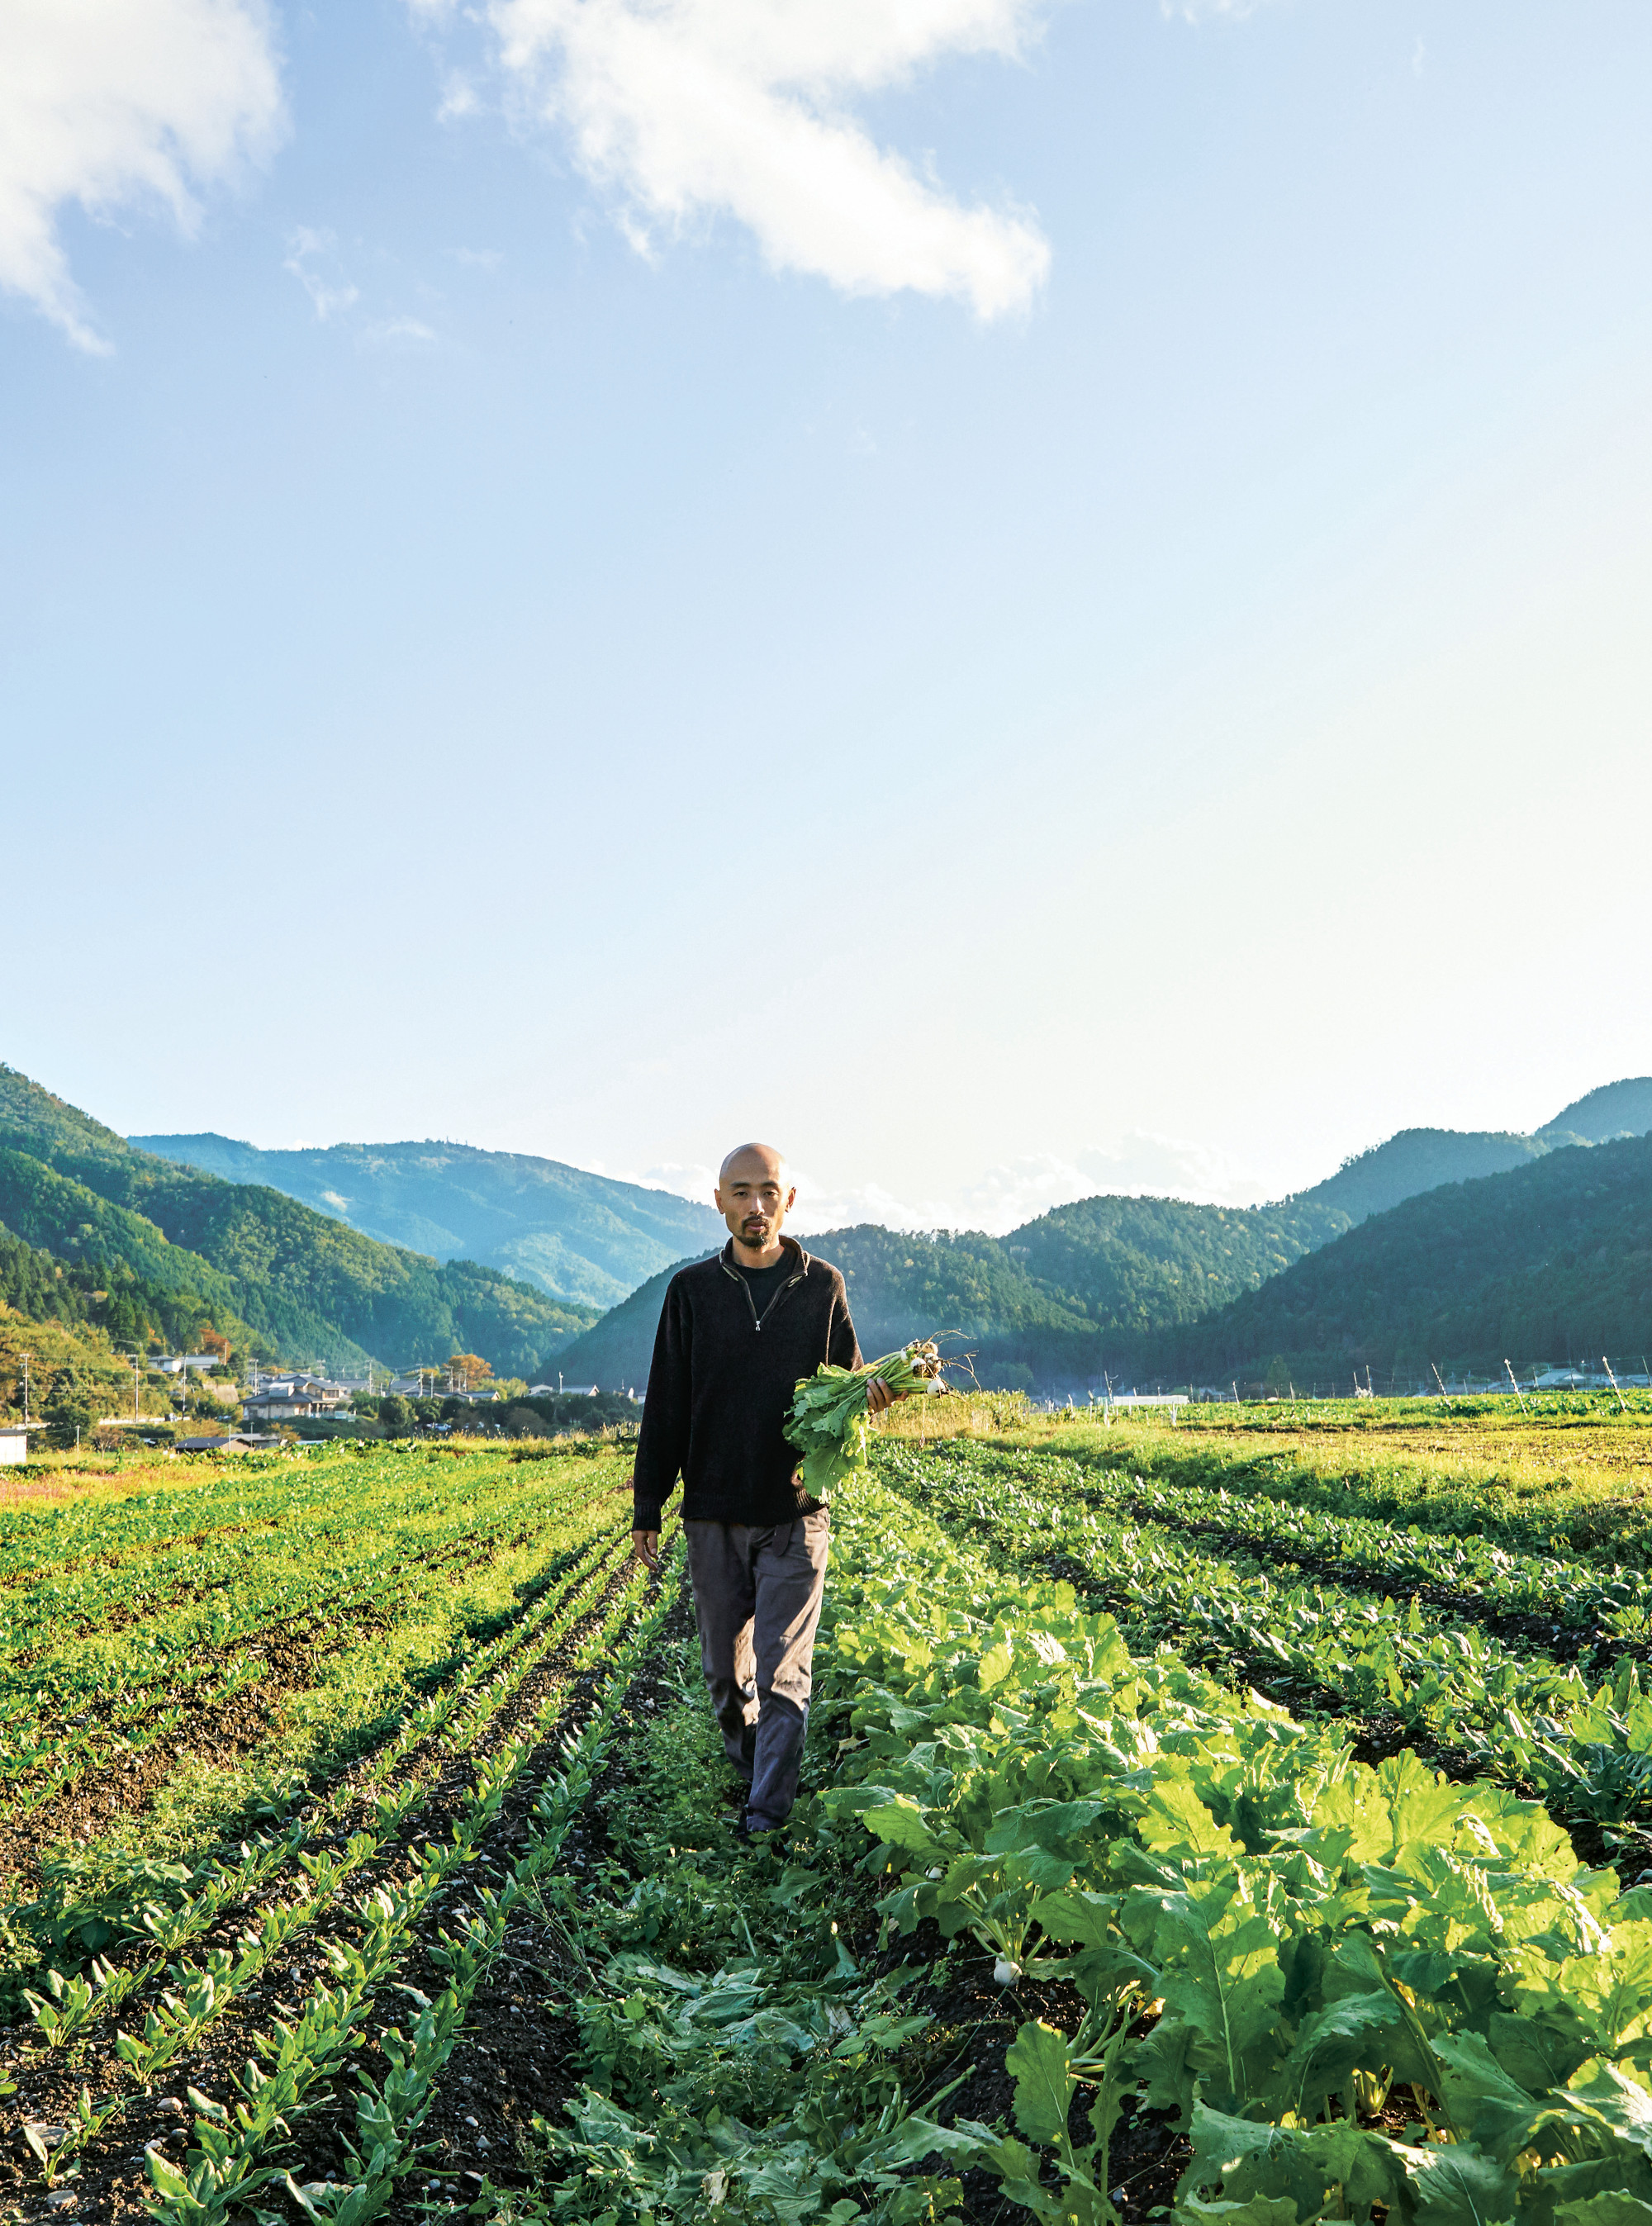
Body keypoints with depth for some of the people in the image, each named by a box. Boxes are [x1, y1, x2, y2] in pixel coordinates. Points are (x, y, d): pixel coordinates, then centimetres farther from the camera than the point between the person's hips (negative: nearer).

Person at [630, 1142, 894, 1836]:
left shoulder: (822, 1286, 3)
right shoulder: (692, 1290, 4)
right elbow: (666, 1407, 6)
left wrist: (869, 1391, -15)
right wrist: (647, 1508, 5)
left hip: (795, 1515, -1)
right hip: (714, 1516, 2)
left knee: (782, 1671, -5)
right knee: (724, 1668, 11)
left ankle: (769, 1813, 3)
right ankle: (747, 1771, 34)